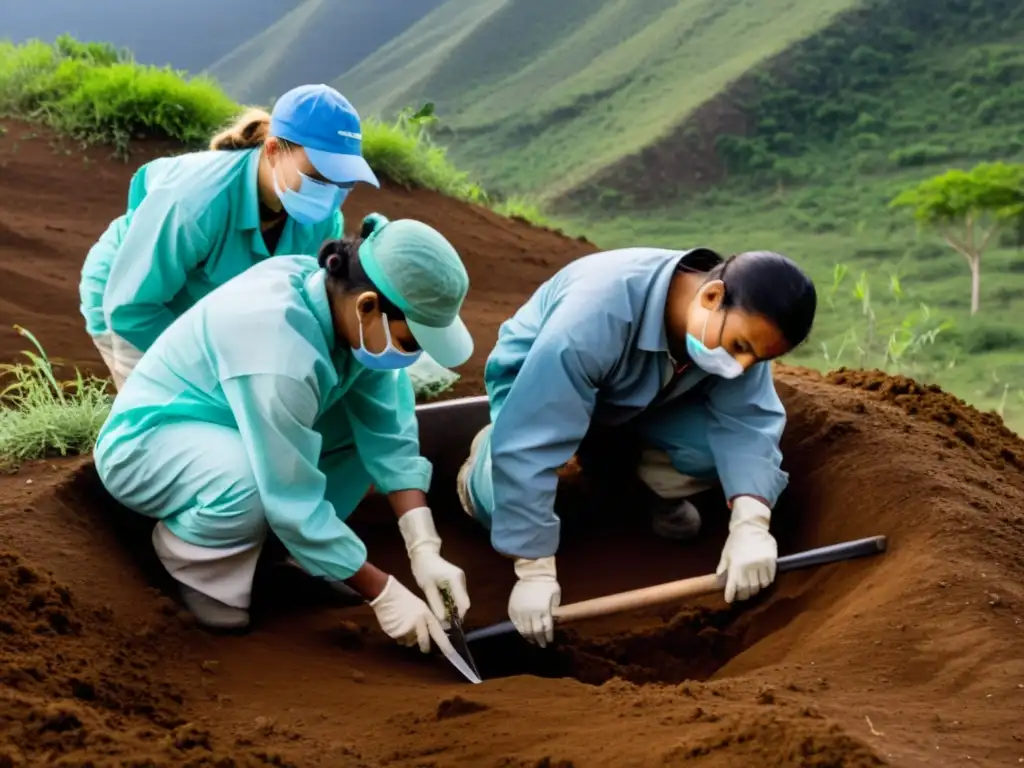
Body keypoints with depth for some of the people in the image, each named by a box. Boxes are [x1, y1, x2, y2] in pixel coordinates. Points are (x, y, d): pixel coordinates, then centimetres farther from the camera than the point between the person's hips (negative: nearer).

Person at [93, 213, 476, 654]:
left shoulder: (343, 299, -13)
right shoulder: (281, 352, -36)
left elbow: (389, 436, -11)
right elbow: (294, 502, -31)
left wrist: (424, 549, -18)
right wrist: (383, 594, -23)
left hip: (222, 423, 8)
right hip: (145, 441, -8)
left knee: (371, 415, -7)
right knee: (258, 486, -37)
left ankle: (289, 551, 3)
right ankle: (192, 556, -5)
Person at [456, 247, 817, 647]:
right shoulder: (596, 314, -44)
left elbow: (748, 421, -26)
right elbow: (531, 443, -44)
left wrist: (751, 523, -44)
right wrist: (534, 570, -43)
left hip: (649, 391, 4)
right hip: (535, 379, -4)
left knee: (717, 446, -25)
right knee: (499, 504, -27)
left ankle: (655, 491, 8)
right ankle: (489, 452, 9)